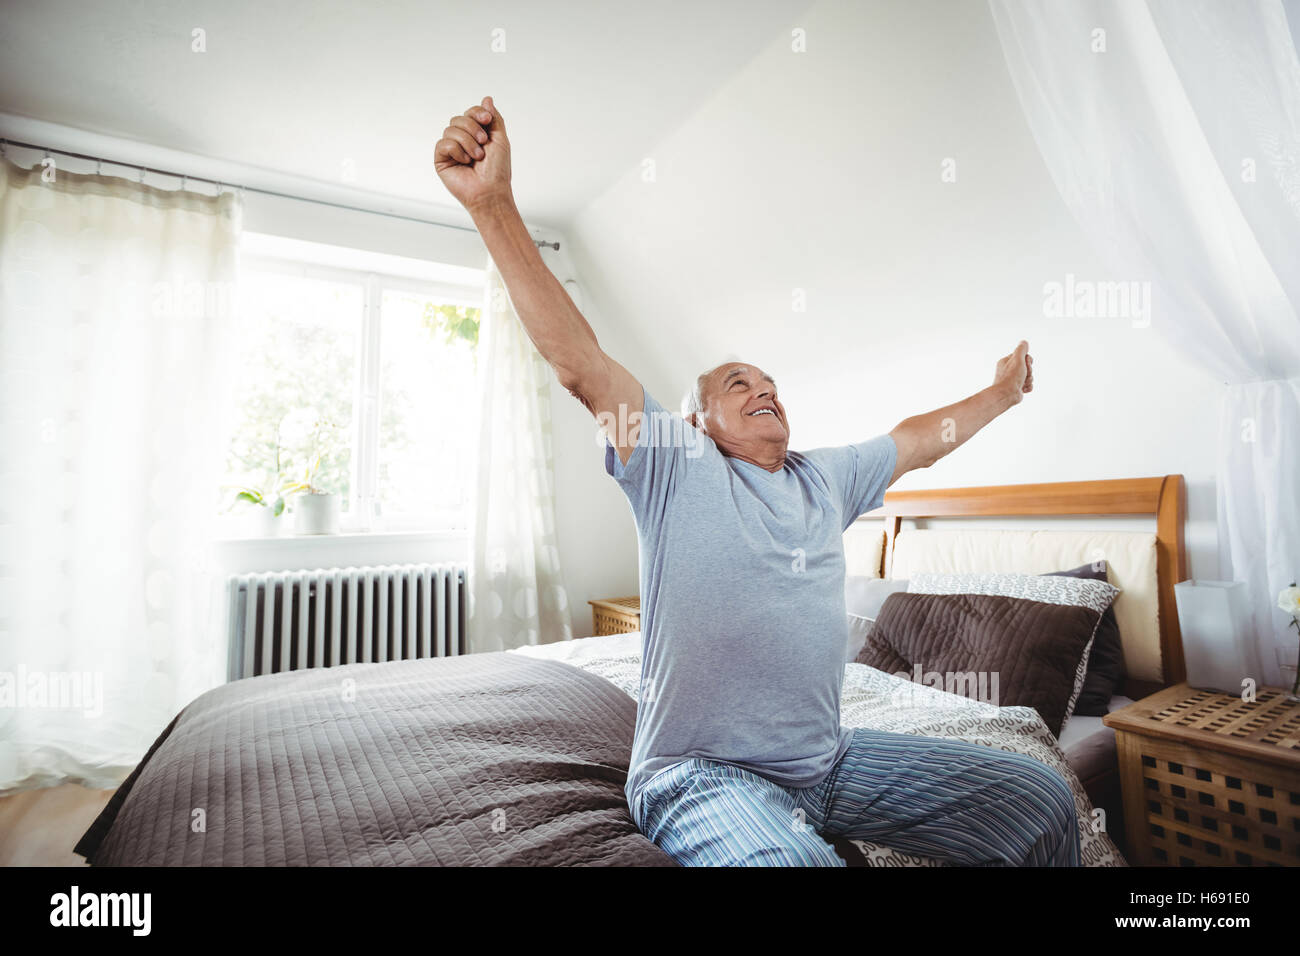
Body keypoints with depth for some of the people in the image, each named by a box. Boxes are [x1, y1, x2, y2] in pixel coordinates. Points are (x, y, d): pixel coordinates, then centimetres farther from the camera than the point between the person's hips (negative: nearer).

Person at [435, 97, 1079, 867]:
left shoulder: (827, 477, 11)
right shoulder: (677, 466, -5)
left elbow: (920, 439, 27)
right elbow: (579, 363, -16)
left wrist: (1003, 393, 36)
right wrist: (493, 205, -22)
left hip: (833, 759, 7)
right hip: (702, 772, -6)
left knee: (1044, 801, 1)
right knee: (796, 858, -37)